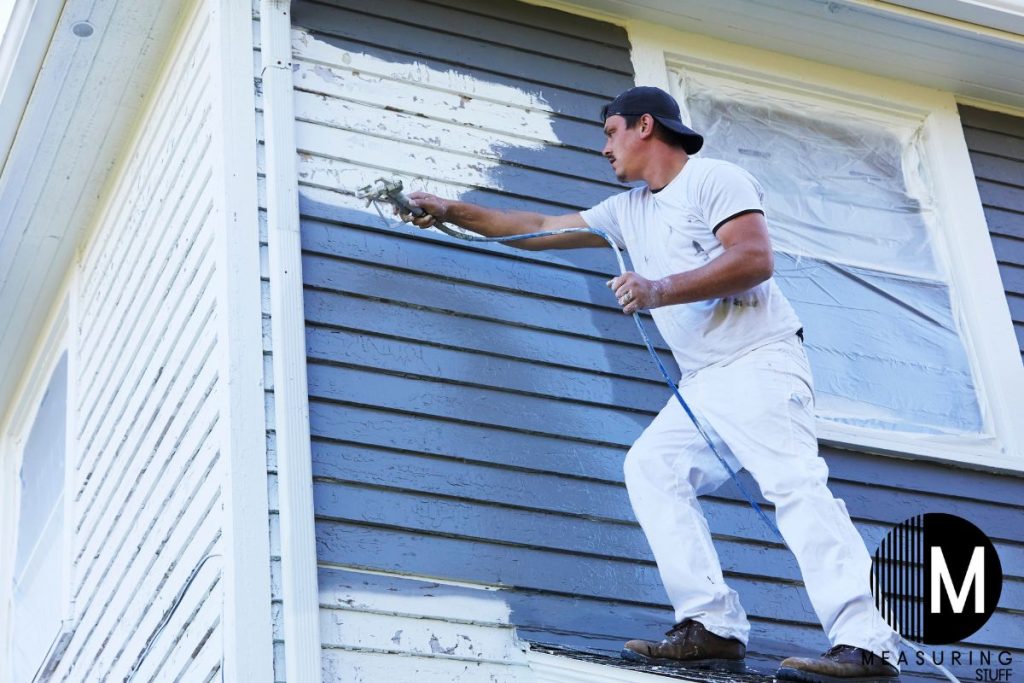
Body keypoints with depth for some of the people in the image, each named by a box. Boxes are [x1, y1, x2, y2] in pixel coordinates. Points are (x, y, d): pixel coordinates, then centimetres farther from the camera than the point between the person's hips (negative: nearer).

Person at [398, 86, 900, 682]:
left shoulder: (716, 178, -2)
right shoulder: (628, 210, 22)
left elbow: (755, 259, -17)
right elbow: (540, 228, 29)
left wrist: (661, 291, -22)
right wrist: (453, 213, 30)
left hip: (760, 361, -9)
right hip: (702, 382, 9)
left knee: (794, 483, -22)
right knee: (651, 466, -8)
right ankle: (713, 627, -16)